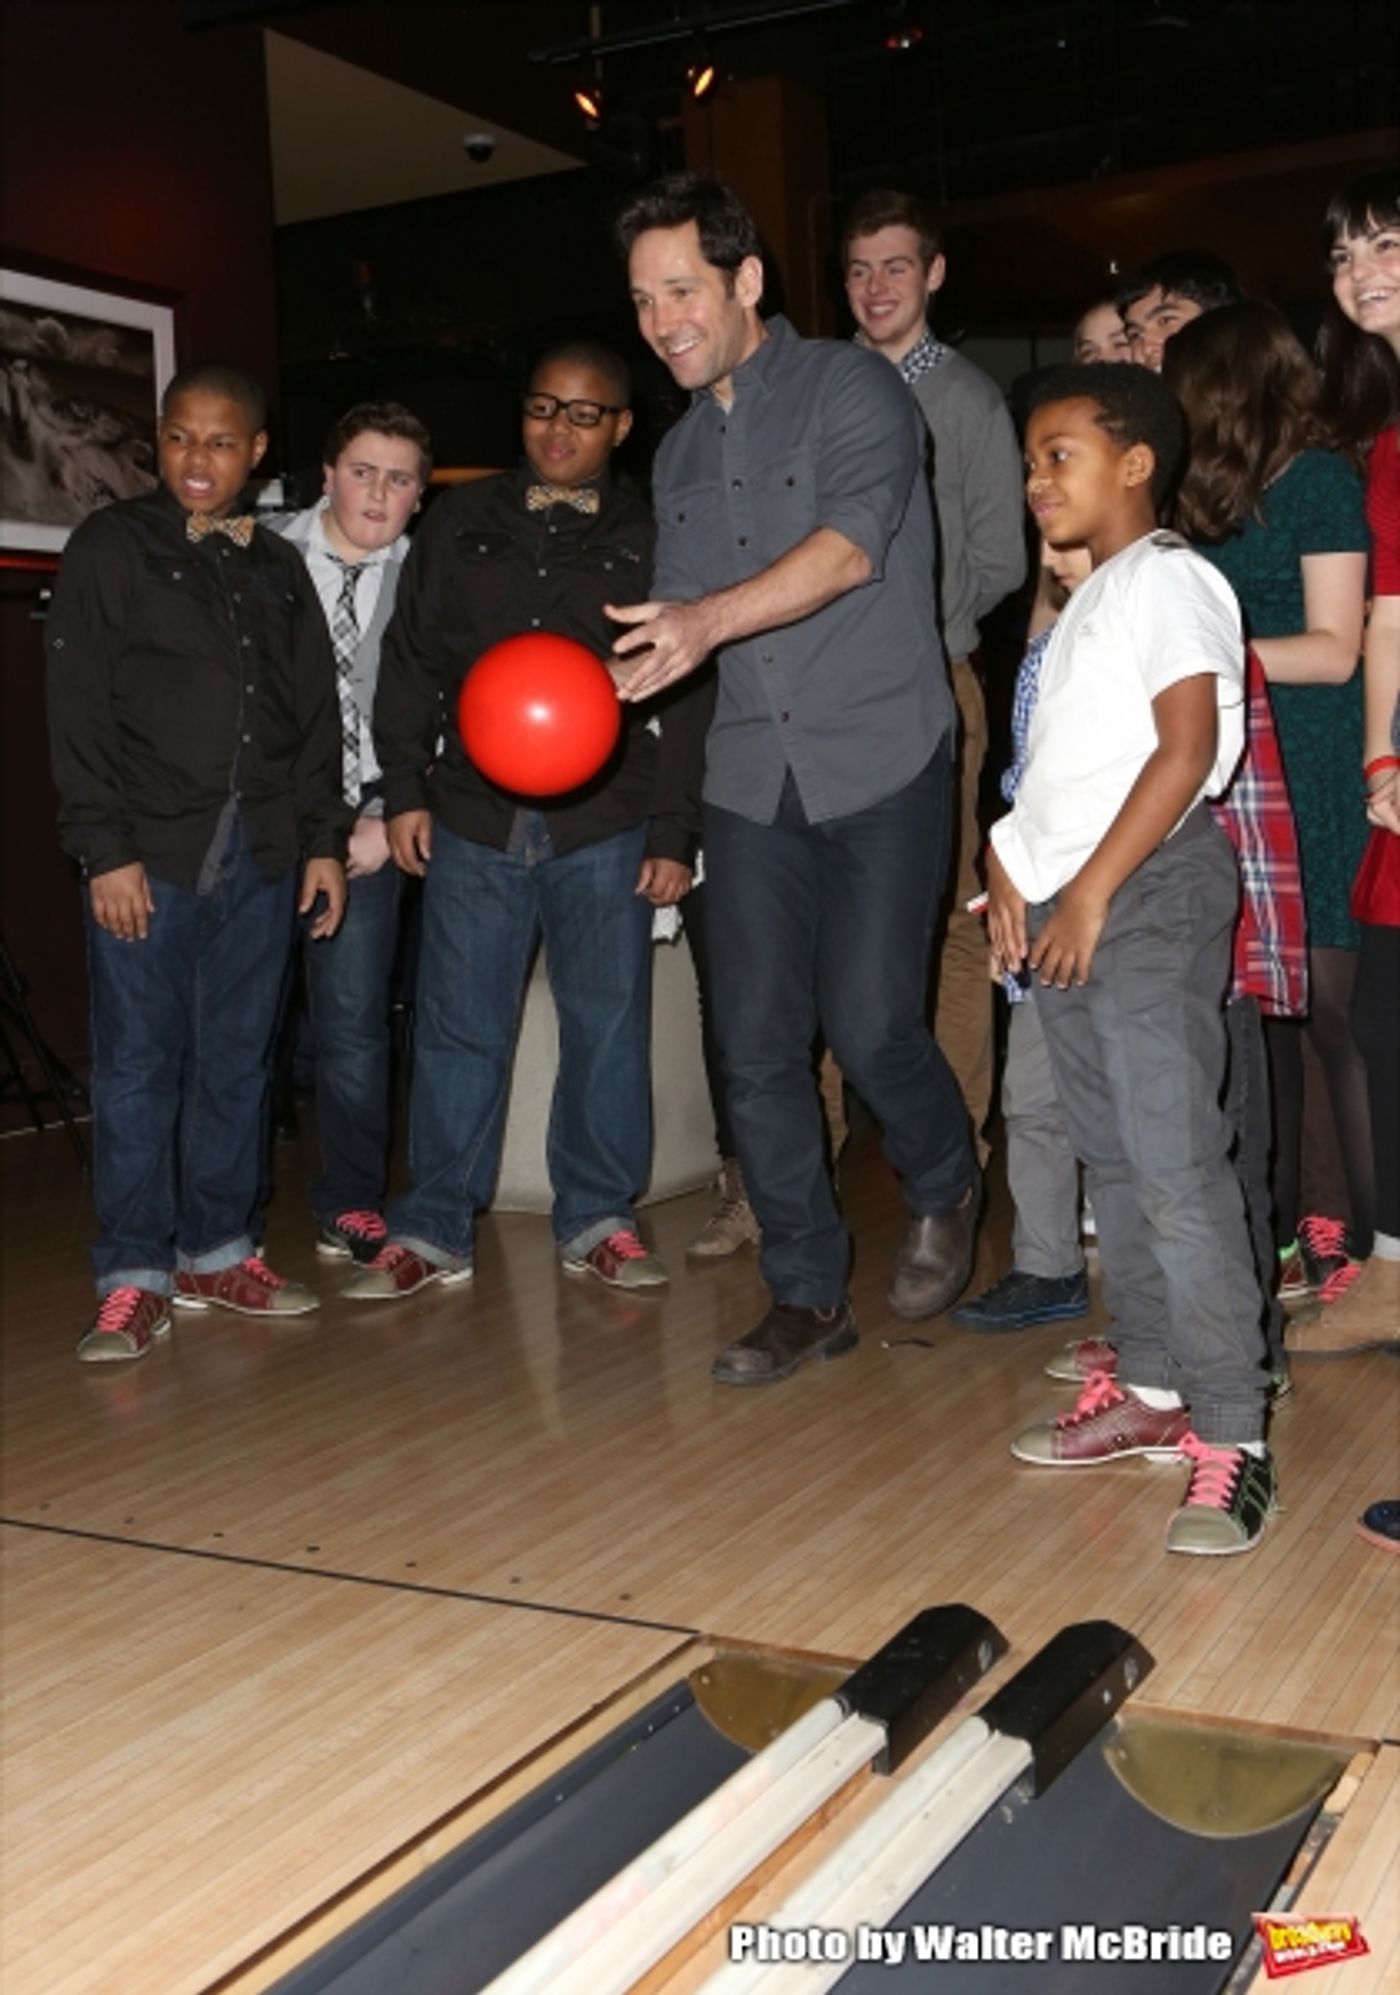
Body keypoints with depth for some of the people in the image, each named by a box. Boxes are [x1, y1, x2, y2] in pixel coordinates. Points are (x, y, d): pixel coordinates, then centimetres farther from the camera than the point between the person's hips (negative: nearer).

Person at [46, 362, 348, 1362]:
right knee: (140, 1064, -2)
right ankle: (135, 1278, 4)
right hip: (150, 853, -4)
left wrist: (323, 840, 8)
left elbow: (317, 714, 16)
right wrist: (106, 849, -11)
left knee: (238, 1062, 8)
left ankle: (216, 1253, 18)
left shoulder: (279, 568, 15)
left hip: (260, 856, 4)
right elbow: (79, 708, -4)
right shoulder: (113, 547, 2)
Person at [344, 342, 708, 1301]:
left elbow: (684, 699, 3)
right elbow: (411, 659, 12)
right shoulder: (462, 523, 11)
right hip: (474, 819, 1)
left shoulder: (650, 540, 6)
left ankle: (598, 1219, 19)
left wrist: (674, 833, -2)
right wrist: (405, 789, 4)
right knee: (458, 1030, 3)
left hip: (606, 829, -1)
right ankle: (433, 1230, 12)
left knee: (609, 1029, 5)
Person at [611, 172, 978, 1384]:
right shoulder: (681, 452, 16)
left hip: (881, 761, -5)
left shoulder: (850, 387, -4)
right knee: (757, 1048, 1)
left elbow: (853, 543, -21)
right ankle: (810, 1296, 15)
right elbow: (676, 629, 15)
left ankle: (945, 1194, 23)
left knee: (869, 1025, -9)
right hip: (753, 776, 6)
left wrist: (710, 618, -35)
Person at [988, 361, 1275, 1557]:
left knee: (1177, 1168, -11)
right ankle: (1153, 1389, 22)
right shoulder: (1088, 598, 22)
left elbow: (1188, 748, -16)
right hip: (1070, 903, 9)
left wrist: (1092, 892, -18)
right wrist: (1018, 868, 9)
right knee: (1116, 1162, 12)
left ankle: (1232, 1436, -7)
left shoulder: (1166, 579, -6)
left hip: (1150, 890, -9)